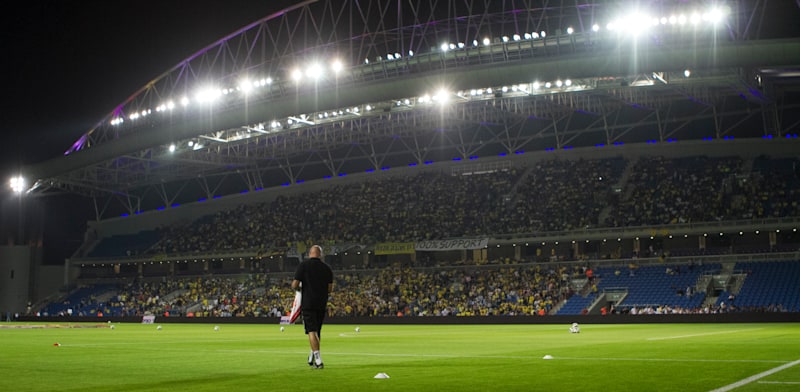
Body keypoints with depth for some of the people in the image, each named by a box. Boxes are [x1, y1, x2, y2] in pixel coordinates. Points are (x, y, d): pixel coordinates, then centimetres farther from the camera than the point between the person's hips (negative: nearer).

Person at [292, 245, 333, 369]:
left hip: (308, 303, -4)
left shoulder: (303, 265, -5)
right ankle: (312, 358, 28)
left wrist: (300, 287, 13)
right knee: (317, 331, 16)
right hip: (322, 304, 4)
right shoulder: (327, 268, 6)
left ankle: (318, 360, -18)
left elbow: (294, 285, -9)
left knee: (312, 331, -7)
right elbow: (330, 289, 6)